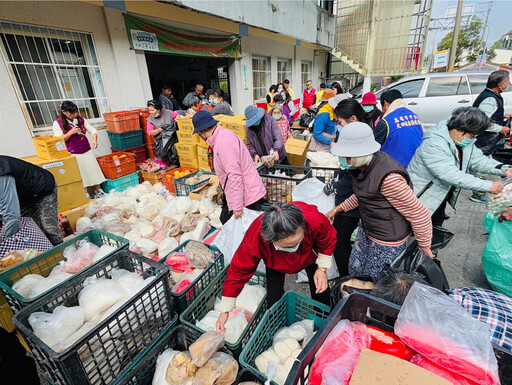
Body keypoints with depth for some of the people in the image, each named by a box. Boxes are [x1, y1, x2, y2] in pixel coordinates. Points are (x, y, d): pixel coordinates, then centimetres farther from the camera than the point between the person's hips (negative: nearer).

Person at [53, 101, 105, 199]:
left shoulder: (81, 119, 6)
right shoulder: (58, 123, -3)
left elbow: (92, 130, 1)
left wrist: (95, 139, -19)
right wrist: (71, 132, -18)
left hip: (87, 150, 4)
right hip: (73, 154, -3)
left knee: (93, 170, 7)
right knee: (81, 175, -1)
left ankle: (98, 190, 18)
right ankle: (85, 195, 8)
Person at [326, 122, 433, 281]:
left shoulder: (389, 178, -32)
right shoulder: (366, 166, -3)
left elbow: (419, 214, -23)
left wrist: (425, 247, -8)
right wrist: (337, 209, 16)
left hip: (387, 241, -8)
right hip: (366, 230, 8)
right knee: (354, 270, 20)